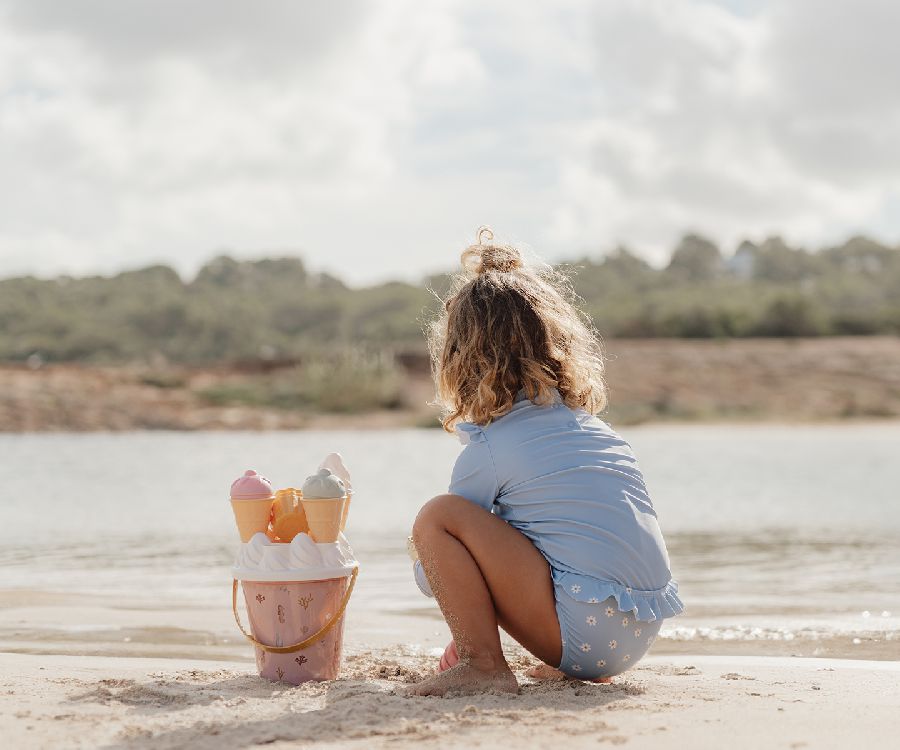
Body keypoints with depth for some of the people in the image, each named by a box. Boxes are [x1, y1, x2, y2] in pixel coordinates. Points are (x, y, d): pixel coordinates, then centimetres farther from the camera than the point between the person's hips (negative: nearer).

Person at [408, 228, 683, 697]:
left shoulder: (486, 451, -2)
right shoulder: (590, 424, 19)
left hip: (581, 631, -8)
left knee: (436, 517, -6)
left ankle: (483, 665, -10)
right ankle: (572, 668, 22)